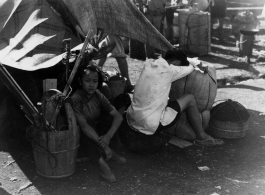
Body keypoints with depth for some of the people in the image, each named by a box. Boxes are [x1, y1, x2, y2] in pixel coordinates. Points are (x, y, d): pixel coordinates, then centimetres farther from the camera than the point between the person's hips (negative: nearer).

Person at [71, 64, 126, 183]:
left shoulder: (98, 96, -8)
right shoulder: (76, 99, -23)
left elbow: (118, 116, -15)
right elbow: (84, 126, -32)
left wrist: (109, 135, -34)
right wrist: (103, 144, -42)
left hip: (96, 130, 6)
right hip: (82, 135, -5)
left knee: (110, 117, -19)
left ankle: (109, 153, -12)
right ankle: (101, 162, -34)